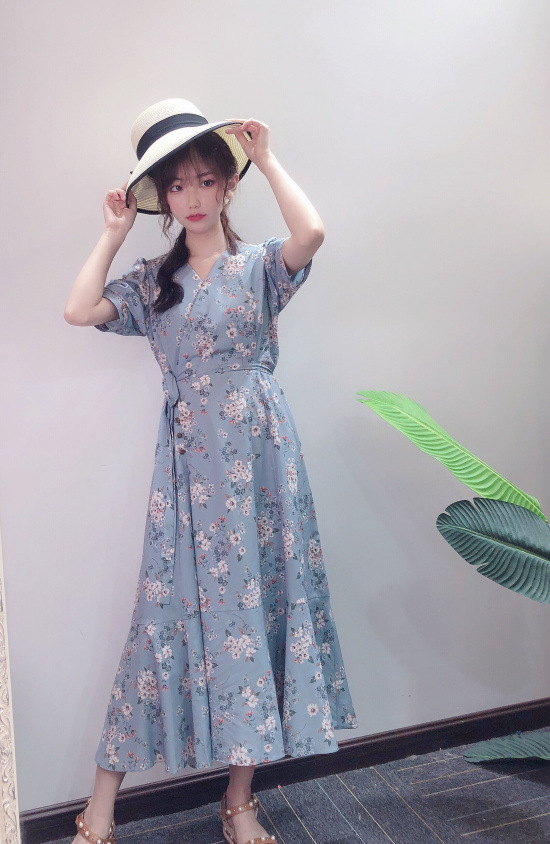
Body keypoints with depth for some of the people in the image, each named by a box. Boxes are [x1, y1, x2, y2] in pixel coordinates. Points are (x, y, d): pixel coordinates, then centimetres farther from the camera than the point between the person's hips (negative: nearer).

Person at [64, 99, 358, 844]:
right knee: (173, 606, 4)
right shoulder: (153, 281, 12)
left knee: (252, 599, 4)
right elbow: (79, 310, -2)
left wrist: (267, 158, -6)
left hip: (255, 455, -1)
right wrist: (115, 230, 6)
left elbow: (311, 232, -18)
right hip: (187, 462, 2)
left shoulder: (260, 266, 3)